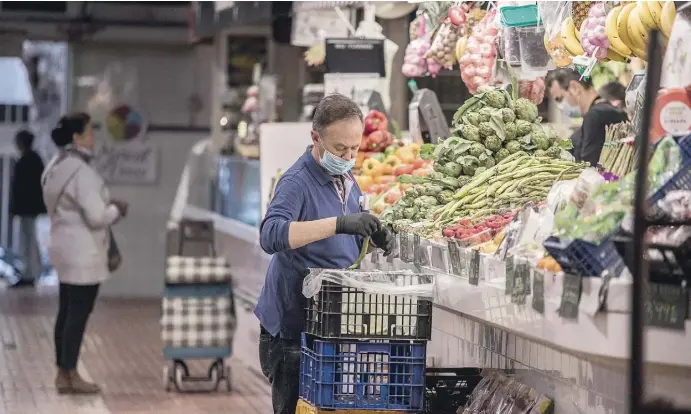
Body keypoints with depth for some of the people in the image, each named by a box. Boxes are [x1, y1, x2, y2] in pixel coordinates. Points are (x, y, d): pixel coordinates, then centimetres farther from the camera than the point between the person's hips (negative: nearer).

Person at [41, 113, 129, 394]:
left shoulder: (56, 167, 11)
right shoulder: (81, 171, -20)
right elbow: (97, 216, -23)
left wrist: (108, 206, 12)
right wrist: (117, 210, -3)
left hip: (65, 247, 10)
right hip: (83, 253, -10)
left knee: (67, 312, 12)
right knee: (79, 313, -3)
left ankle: (62, 374, 17)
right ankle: (70, 375, 2)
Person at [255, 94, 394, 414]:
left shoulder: (346, 180, 10)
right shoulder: (297, 182, -17)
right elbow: (271, 235, -36)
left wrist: (375, 236, -1)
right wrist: (339, 224, -44)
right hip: (292, 325, -7)